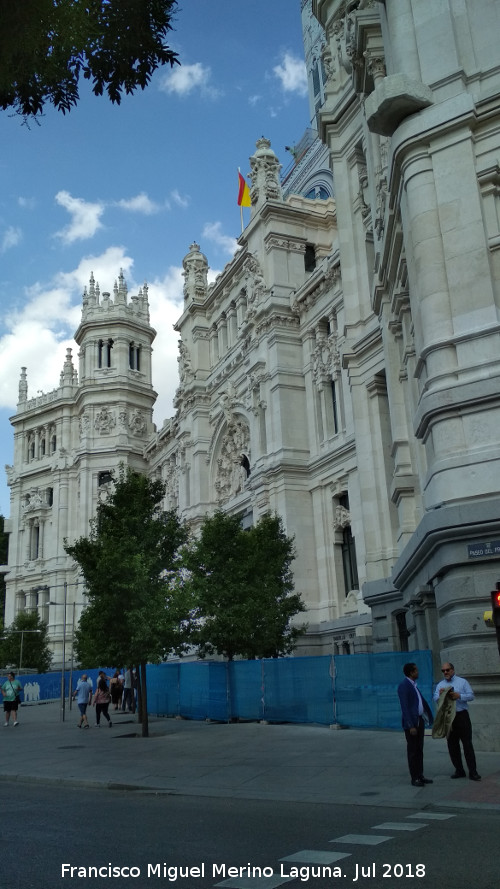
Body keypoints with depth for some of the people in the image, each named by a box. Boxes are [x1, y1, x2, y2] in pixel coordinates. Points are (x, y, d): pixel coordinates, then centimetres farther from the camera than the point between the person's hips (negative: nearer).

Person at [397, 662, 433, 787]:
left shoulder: (413, 685, 13)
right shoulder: (403, 686, -16)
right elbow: (404, 707, -20)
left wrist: (429, 716, 13)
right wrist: (411, 726, -22)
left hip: (419, 720, 9)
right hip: (411, 722, -9)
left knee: (419, 750, 15)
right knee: (412, 751, 0)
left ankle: (420, 775, 23)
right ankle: (414, 778, 7)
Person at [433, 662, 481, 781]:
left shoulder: (462, 682, 5)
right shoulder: (440, 685, 13)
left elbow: (471, 695, -3)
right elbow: (435, 698, 0)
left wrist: (459, 696, -19)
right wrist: (440, 694, -21)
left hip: (462, 716, -3)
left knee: (467, 744, -6)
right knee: (452, 745, 7)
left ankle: (473, 772, -4)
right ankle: (459, 770, 16)